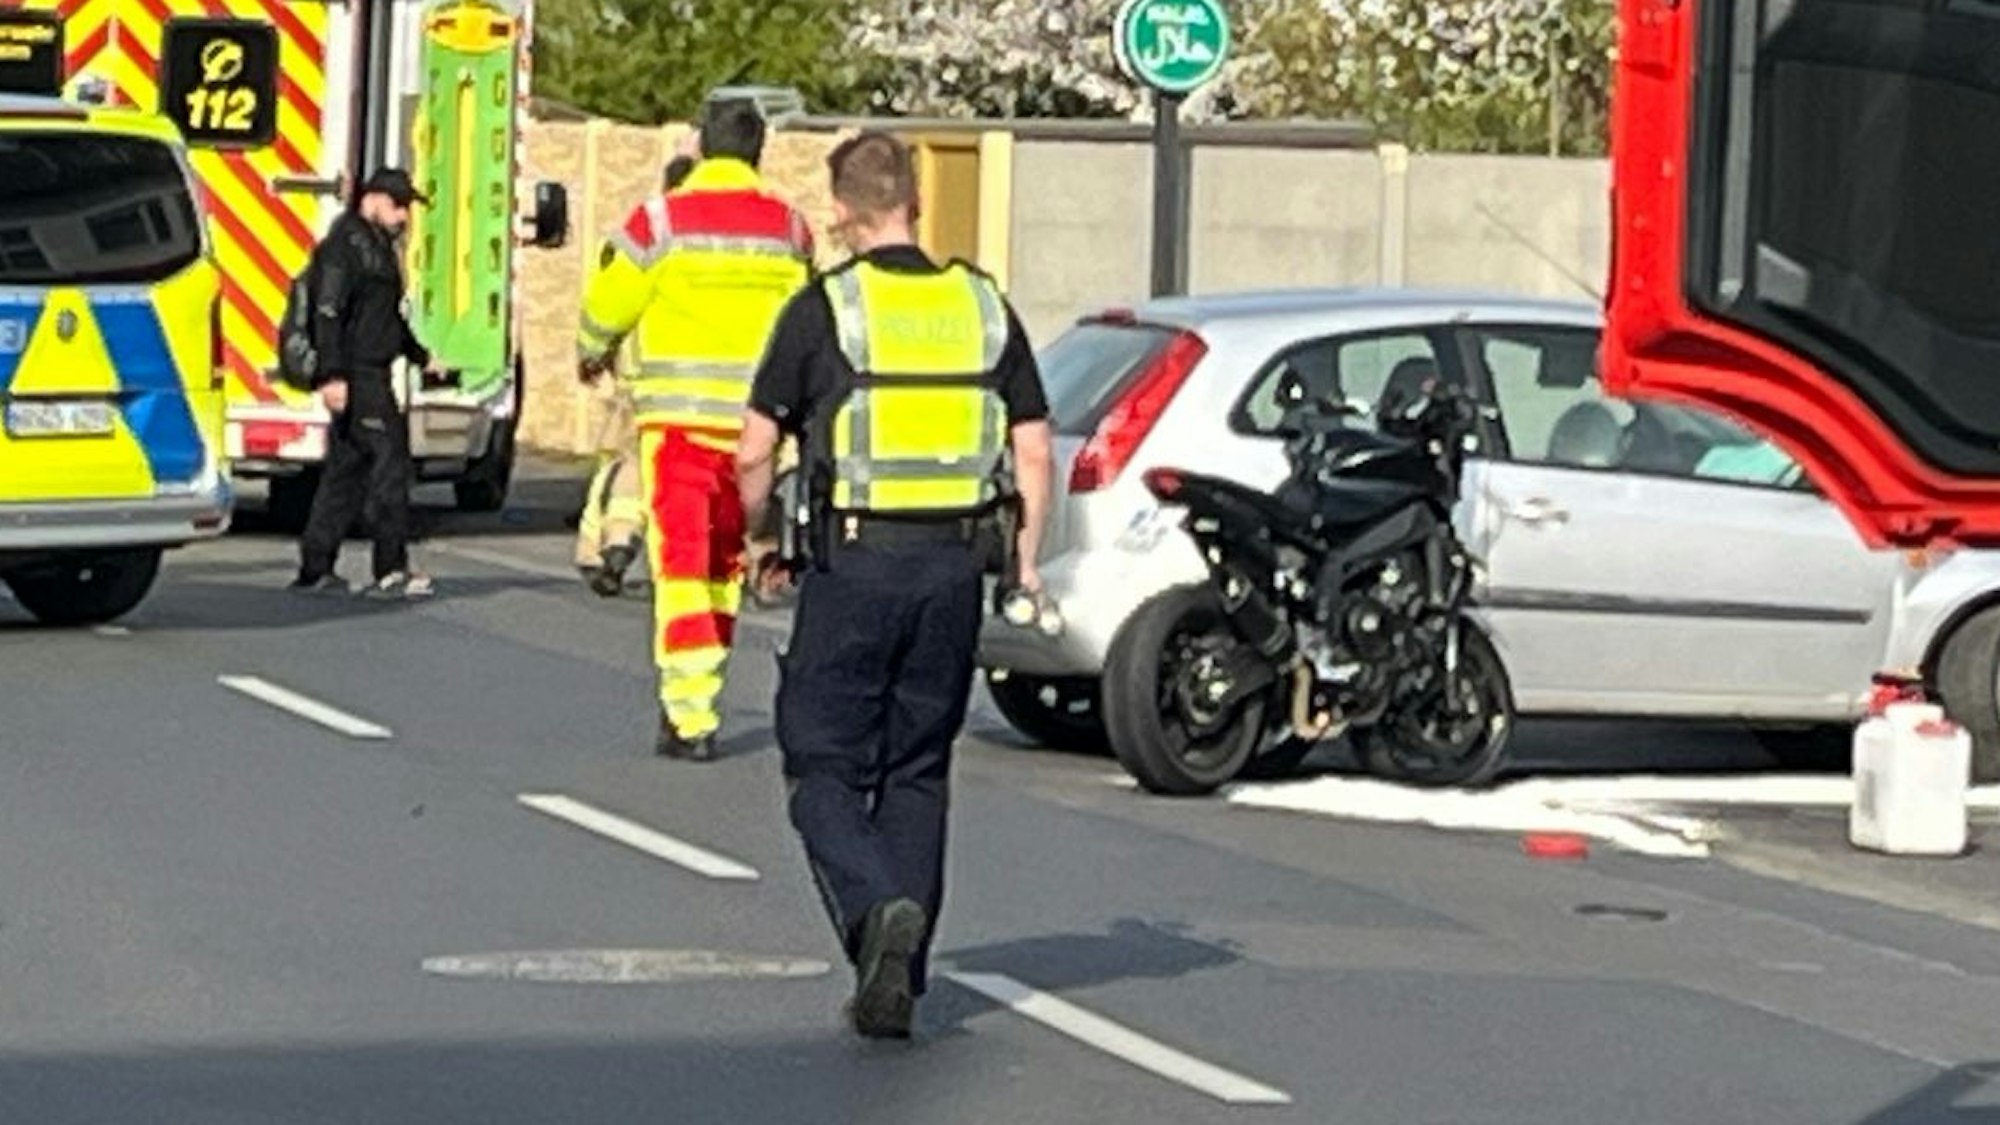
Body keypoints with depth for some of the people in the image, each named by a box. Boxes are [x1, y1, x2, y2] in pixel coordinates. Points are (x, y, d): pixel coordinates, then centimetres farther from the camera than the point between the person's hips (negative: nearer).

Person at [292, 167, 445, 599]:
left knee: (346, 469, 10)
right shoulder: (344, 246, -11)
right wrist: (332, 375, -25)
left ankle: (315, 569, 13)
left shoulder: (379, 247, 20)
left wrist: (420, 357, 36)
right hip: (355, 376, -10)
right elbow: (327, 314, -19)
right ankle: (391, 571, -11)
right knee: (389, 461, -11)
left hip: (373, 374, 10)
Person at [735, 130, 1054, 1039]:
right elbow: (1034, 452, 7)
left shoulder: (823, 308, -4)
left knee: (824, 768, 4)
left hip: (853, 562, -4)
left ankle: (877, 908, -23)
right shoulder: (983, 306, 8)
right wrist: (1026, 560, 16)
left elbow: (755, 454, -3)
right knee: (917, 774, 13)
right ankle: (898, 982, 11)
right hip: (954, 564, 4)